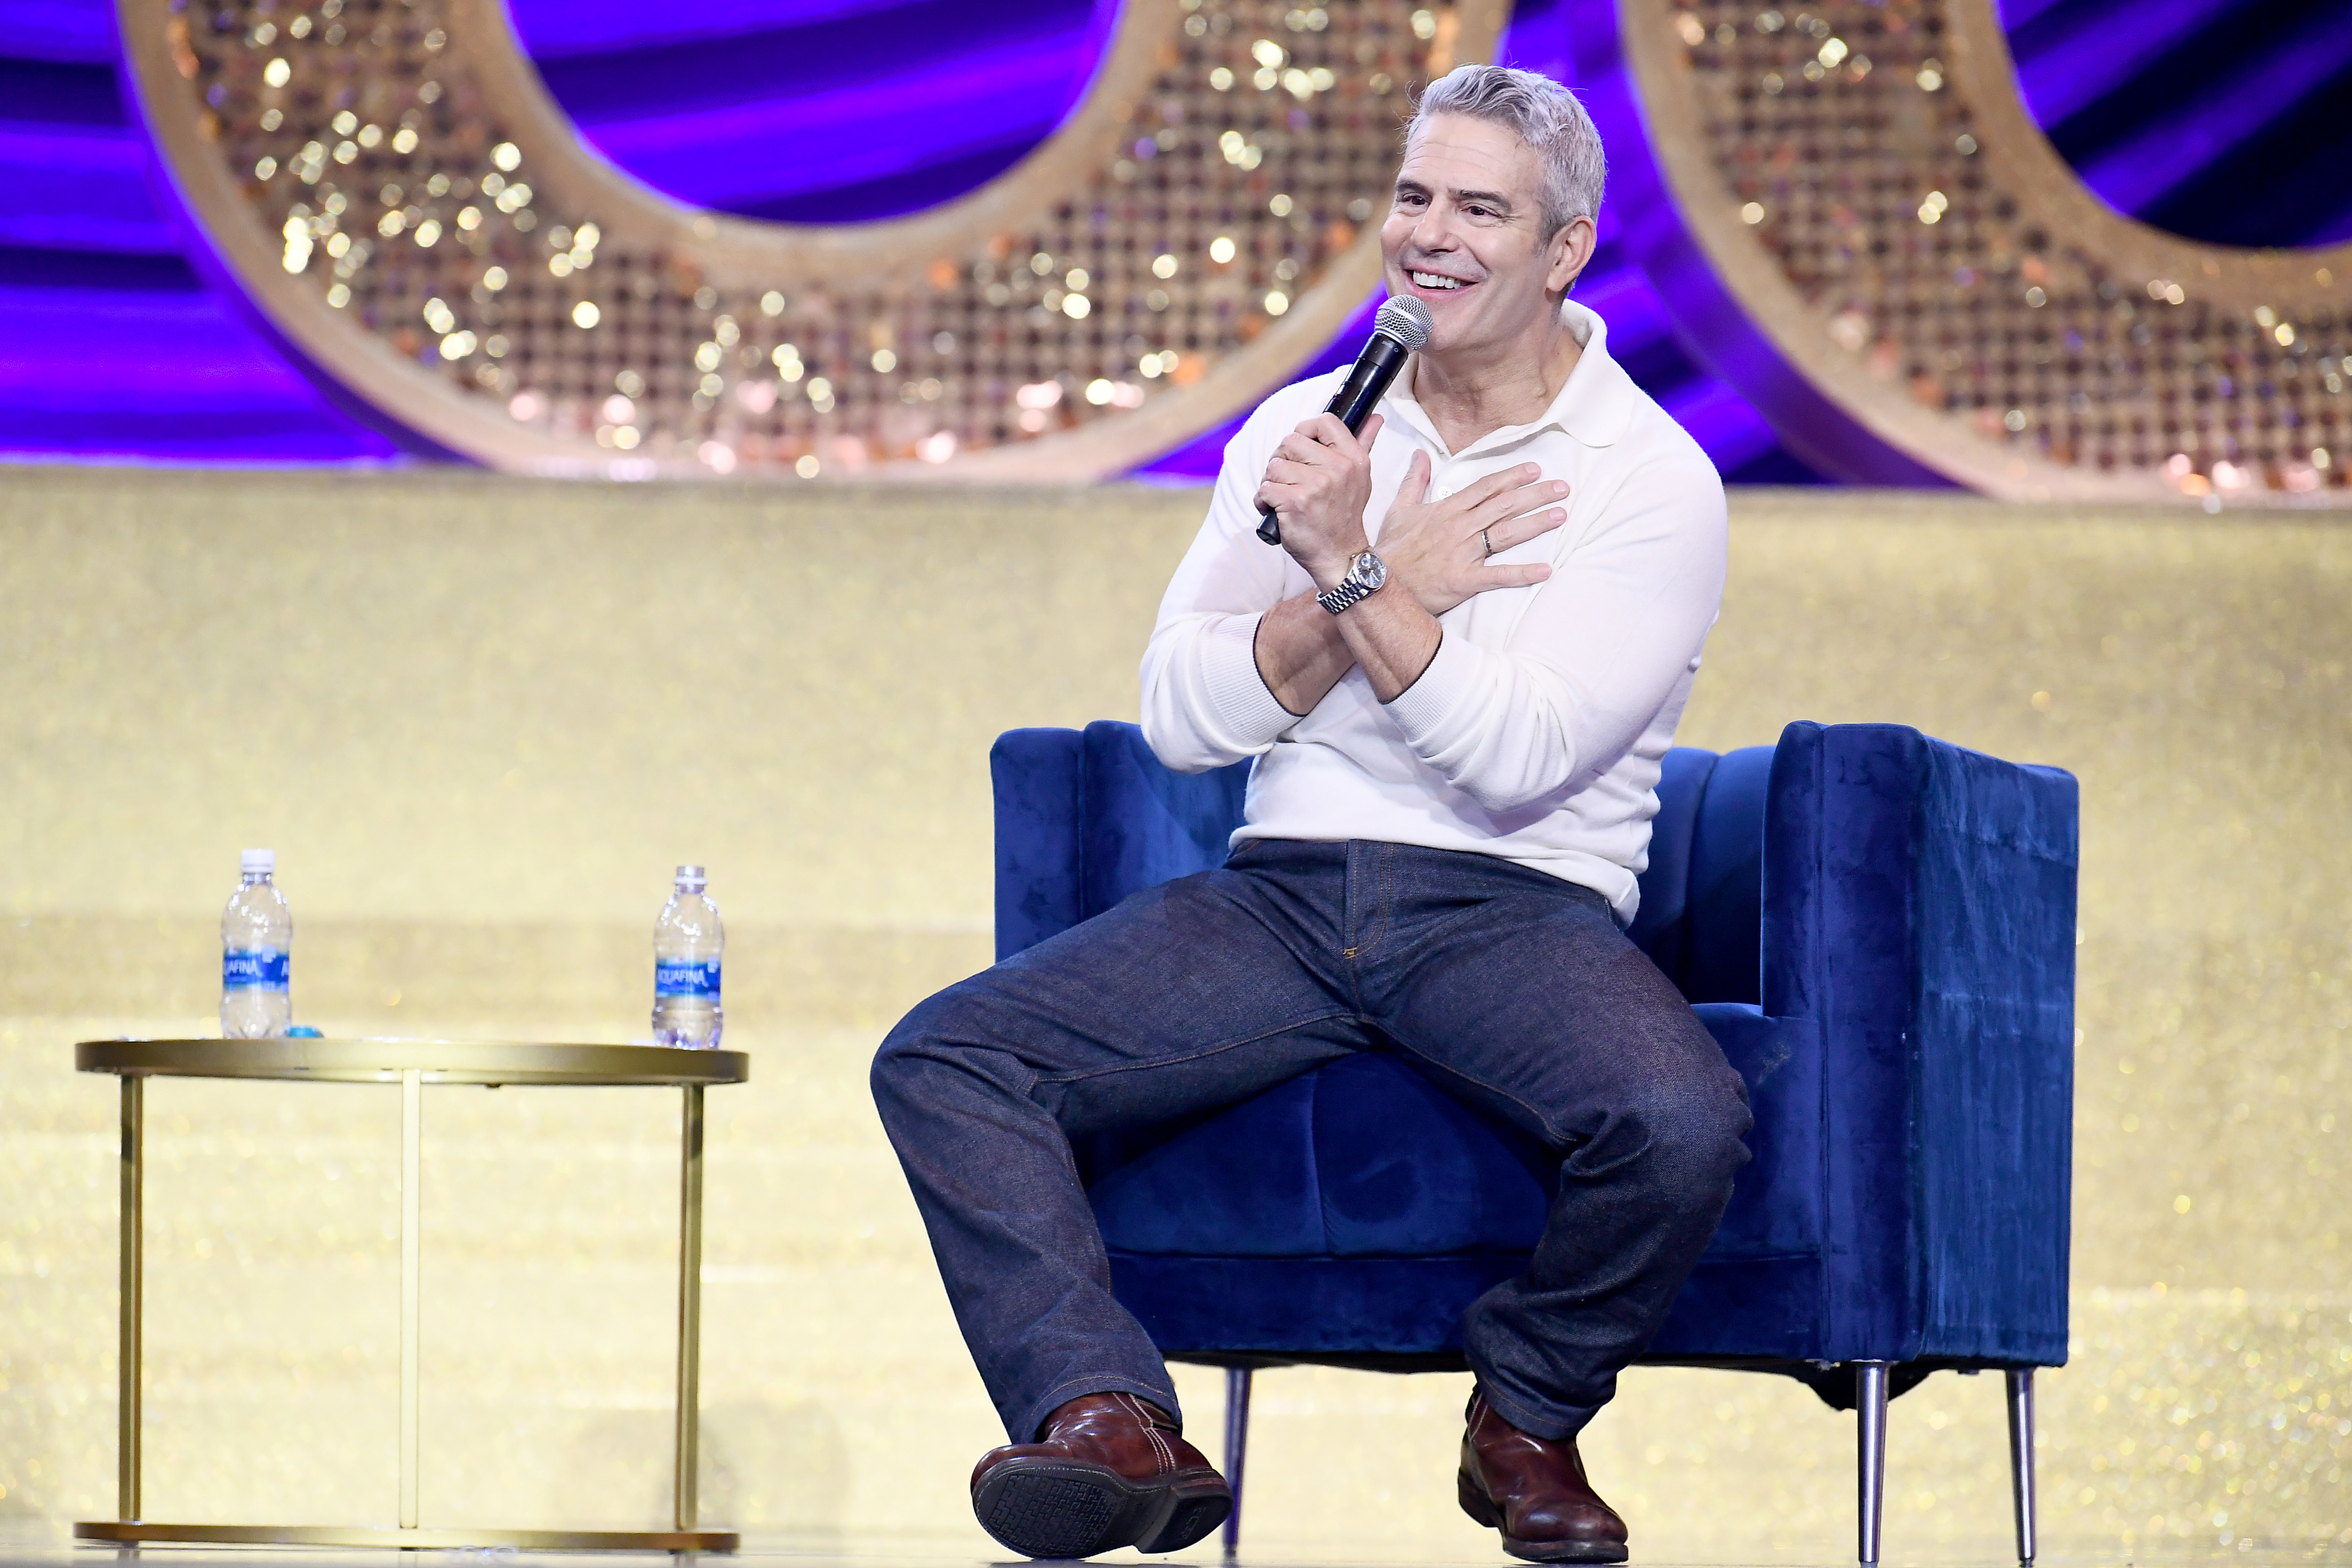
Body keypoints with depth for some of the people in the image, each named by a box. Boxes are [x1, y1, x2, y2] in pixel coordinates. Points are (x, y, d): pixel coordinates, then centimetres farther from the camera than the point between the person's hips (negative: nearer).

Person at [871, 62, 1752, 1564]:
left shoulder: (1652, 481, -1)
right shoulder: (1304, 431, 13)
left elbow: (1516, 758, -14)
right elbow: (1181, 713, 3)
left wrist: (1351, 567, -18)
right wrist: (1398, 588, -7)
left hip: (1517, 910, -3)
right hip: (1285, 890, 3)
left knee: (1683, 1120, -35)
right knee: (943, 1058, -18)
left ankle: (1528, 1411, -5)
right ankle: (1113, 1424, -27)